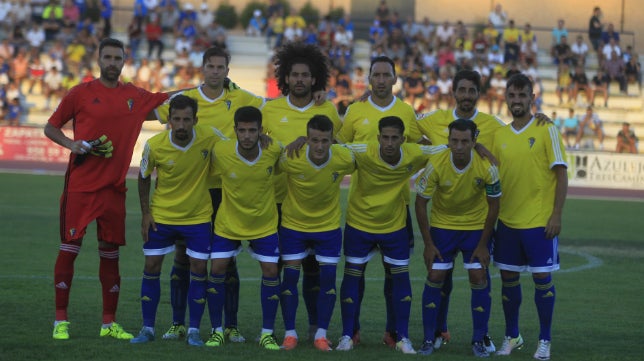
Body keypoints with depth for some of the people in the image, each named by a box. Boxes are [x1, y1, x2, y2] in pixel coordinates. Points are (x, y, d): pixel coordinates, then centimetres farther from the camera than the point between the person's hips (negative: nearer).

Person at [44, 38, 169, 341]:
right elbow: (51, 127, 6)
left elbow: (169, 98, 24)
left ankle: (109, 323, 12)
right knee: (70, 247, -4)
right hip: (80, 186, -3)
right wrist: (72, 144, -11)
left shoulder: (135, 97, 10)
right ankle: (61, 321, 1)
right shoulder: (81, 93, 0)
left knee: (110, 252, 6)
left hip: (114, 187, 4)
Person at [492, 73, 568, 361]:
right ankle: (512, 337, 23)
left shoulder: (546, 131, -6)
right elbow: (493, 178, 12)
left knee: (542, 278, 0)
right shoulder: (499, 135, 6)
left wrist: (556, 215, -12)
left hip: (540, 221, -4)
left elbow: (561, 175, -7)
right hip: (507, 221, 4)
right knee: (508, 278, 9)